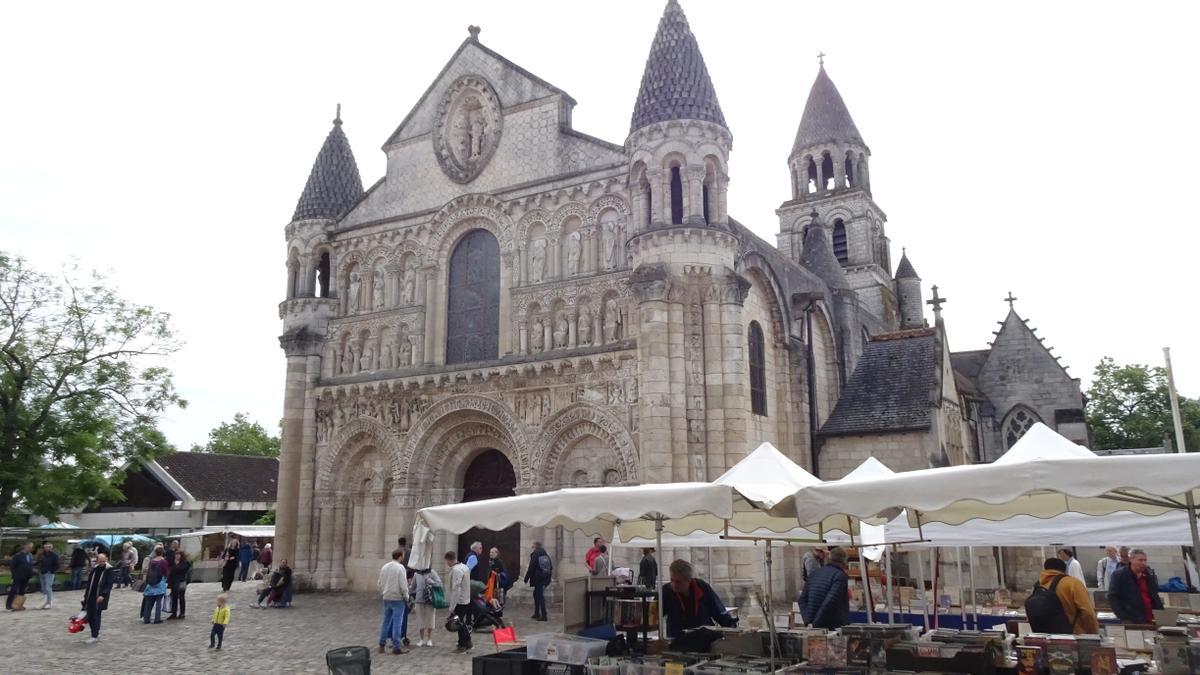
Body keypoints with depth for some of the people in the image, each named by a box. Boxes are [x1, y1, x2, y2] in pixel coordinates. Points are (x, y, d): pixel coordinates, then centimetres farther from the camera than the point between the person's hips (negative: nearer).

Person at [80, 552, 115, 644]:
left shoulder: (109, 570, -8)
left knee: (96, 616, -4)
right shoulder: (94, 569, 8)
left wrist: (103, 595, -22)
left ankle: (95, 636, 5)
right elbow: (89, 583, 16)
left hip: (100, 598, -5)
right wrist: (86, 595, 13)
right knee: (89, 617, 7)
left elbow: (109, 585, -12)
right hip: (90, 597, 5)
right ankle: (95, 633, 22)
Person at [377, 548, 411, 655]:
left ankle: (382, 645, 18)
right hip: (397, 598, -6)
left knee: (386, 621, 15)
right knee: (397, 622, -1)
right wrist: (406, 597, -2)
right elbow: (403, 585, -15)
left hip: (386, 598, 6)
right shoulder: (400, 568, -13)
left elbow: (379, 584, 12)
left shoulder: (384, 567, 6)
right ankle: (396, 646, 1)